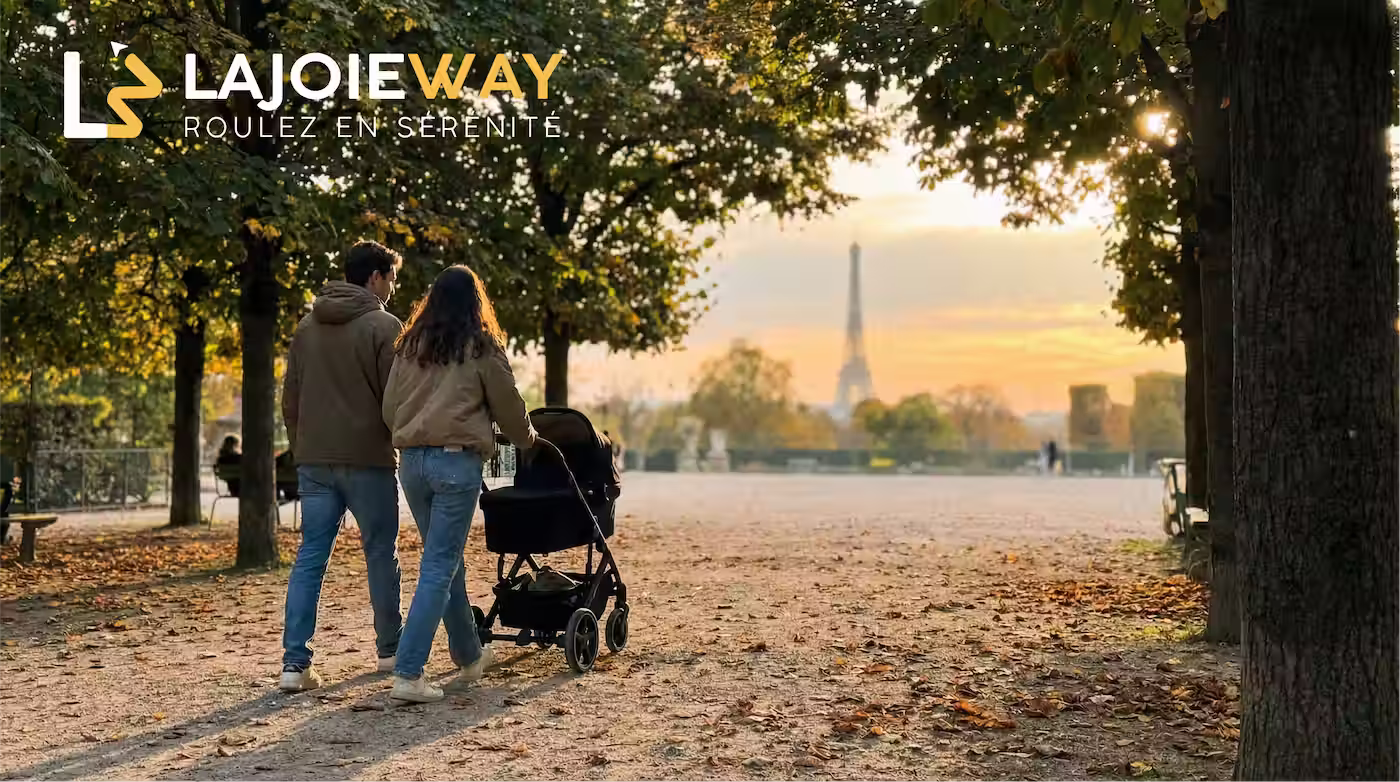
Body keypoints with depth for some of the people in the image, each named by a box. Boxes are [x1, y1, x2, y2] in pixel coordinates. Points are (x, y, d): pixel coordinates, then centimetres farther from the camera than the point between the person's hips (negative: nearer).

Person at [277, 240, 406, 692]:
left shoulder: (307, 327, 12)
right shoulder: (383, 326, -9)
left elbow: (290, 397, 14)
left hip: (313, 460, 5)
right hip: (368, 458, -5)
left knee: (310, 557, 3)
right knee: (381, 553, 9)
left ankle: (294, 662, -3)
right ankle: (390, 649, 21)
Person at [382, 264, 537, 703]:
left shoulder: (409, 346, 10)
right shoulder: (482, 346, -2)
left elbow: (389, 408, 13)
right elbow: (508, 406, 6)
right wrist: (526, 440, 25)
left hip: (412, 461, 5)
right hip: (457, 460, -5)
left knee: (447, 562, 18)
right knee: (439, 568, -4)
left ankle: (470, 657, 32)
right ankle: (408, 675, -9)